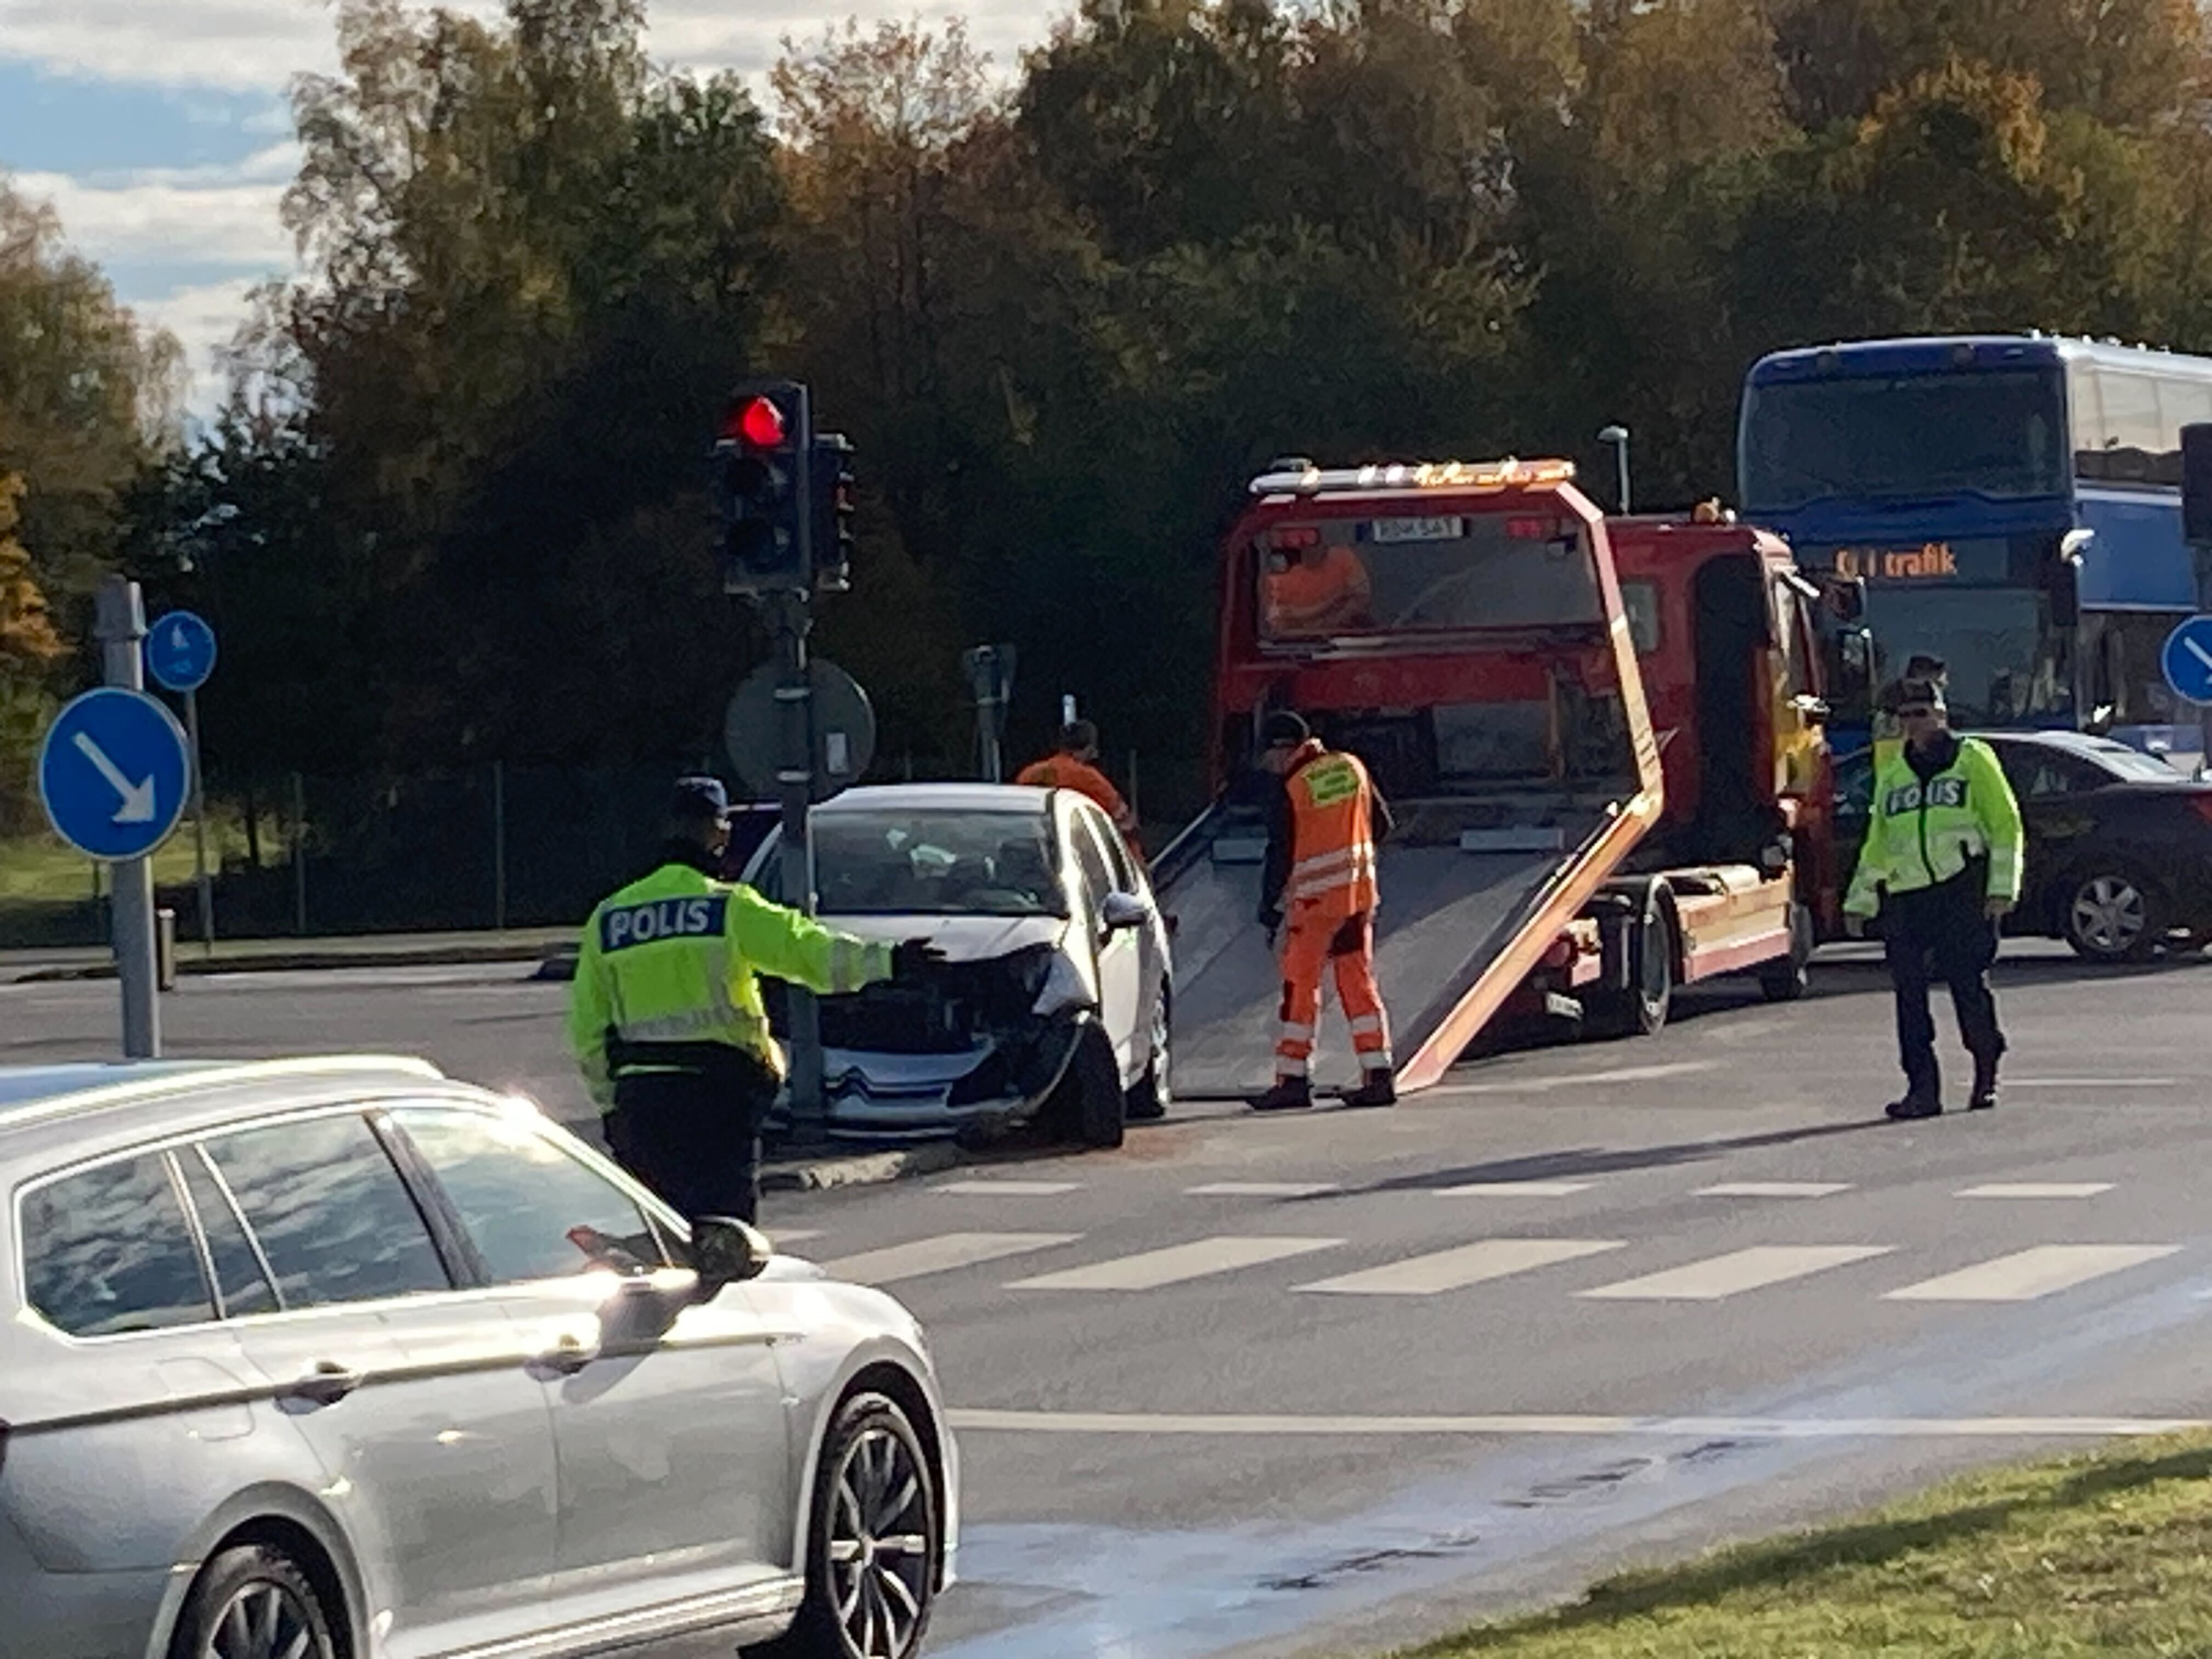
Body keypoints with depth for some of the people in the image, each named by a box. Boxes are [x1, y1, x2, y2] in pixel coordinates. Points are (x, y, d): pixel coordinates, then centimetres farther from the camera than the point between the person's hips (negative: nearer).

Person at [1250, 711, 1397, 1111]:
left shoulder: (1292, 789, -12)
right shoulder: (1352, 767, 4)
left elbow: (1281, 853, -10)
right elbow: (1382, 823, 12)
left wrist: (1268, 906, 0)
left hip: (1314, 899, -6)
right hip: (1359, 894, 6)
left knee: (1300, 987, 2)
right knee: (1359, 983, 10)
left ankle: (1294, 1078, 2)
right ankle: (1379, 1075, 6)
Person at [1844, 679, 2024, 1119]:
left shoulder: (1973, 759, 7)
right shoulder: (1891, 773, 22)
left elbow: (2006, 826, 3)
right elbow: (1877, 842, 26)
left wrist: (2002, 887, -6)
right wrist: (1860, 899, 20)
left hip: (1962, 889, -4)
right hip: (1905, 895, 5)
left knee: (1969, 983, -5)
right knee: (1909, 990, -3)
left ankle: (1986, 1075, 12)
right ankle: (1922, 1087, -2)